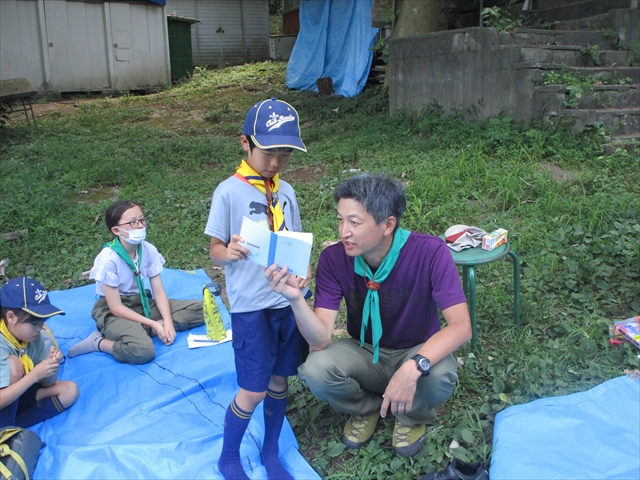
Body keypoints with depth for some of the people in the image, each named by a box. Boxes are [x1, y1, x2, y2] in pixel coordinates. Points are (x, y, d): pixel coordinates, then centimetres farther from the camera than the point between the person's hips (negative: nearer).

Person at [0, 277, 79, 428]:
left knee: (70, 390, -3)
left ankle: (13, 426, -12)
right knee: (12, 363, -27)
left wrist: (53, 363, -20)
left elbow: (47, 384, -1)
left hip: (17, 396, 7)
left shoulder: (37, 335, -9)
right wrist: (36, 373, -34)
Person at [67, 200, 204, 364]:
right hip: (114, 313, -7)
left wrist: (167, 322, -21)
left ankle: (142, 330, -15)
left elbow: (159, 291, -5)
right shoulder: (108, 259, -22)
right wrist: (154, 324, -22)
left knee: (199, 309, -7)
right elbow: (116, 308, -19)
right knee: (143, 350, -37)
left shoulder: (148, 250, -7)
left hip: (142, 303, 7)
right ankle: (98, 342, -10)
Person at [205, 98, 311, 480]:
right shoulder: (229, 191, -8)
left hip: (288, 301, 5)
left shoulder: (286, 191, 7)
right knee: (253, 391, 0)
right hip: (251, 306, -5)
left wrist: (303, 272, -8)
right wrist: (229, 252, -27)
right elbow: (215, 249, -4)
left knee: (280, 380, 15)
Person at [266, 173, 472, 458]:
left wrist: (414, 366, -46)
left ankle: (412, 417, 4)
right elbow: (320, 341, -24)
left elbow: (461, 326, -30)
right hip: (364, 353, 2)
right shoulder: (334, 259, -20)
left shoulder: (430, 253, -26)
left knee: (440, 376, -35)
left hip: (418, 351, -1)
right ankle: (366, 408, 8)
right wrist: (295, 299, -44)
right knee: (315, 369, -28)